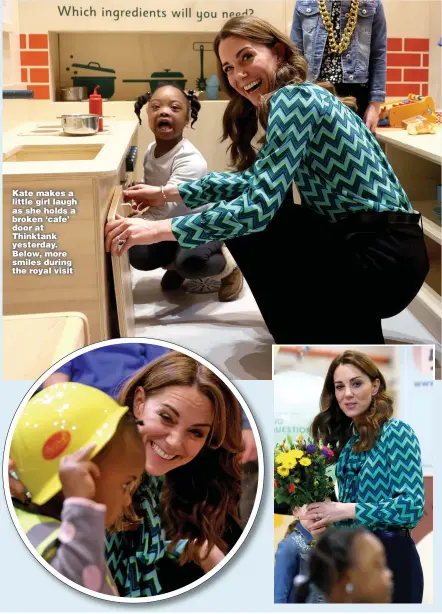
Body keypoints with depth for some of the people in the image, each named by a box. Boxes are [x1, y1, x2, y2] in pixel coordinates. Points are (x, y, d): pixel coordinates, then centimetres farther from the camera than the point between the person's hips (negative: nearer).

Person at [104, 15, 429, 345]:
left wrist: (158, 229, -18)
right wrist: (166, 194, 23)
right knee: (243, 226, 11)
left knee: (245, 222, -3)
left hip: (385, 256, -9)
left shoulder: (292, 98, -15)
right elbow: (253, 179, 24)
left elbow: (257, 206, -22)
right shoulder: (300, 97, 15)